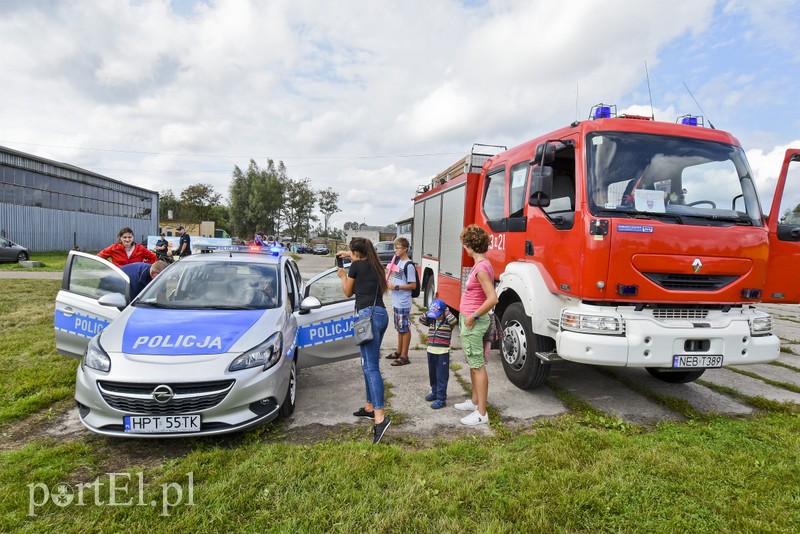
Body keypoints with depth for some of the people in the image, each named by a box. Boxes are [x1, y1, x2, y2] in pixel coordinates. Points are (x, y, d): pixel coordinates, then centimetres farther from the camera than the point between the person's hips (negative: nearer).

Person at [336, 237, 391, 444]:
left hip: (368, 314, -9)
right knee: (369, 364, 17)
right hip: (381, 314, 9)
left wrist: (342, 276, 27)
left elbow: (348, 292, 11)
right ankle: (370, 406, 26)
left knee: (371, 367, -14)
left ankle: (380, 417, -22)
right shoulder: (374, 265, 16)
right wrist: (348, 255, 45)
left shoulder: (356, 266, -4)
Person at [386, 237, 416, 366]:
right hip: (396, 302, 9)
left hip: (404, 303, -9)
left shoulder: (409, 265, -16)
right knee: (399, 328, 19)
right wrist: (390, 282, 6)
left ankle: (404, 357, 9)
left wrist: (396, 287, -19)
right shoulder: (398, 261, 8)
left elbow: (413, 285, -17)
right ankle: (399, 352, 32)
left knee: (405, 329, 1)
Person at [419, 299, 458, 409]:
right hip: (431, 351, 6)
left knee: (442, 377, -2)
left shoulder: (448, 322, -9)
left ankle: (441, 399, 2)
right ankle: (435, 392, 36)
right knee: (432, 375, 19)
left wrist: (447, 312, -16)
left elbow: (454, 320, -28)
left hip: (443, 353, -6)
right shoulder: (431, 321, 7)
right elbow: (421, 319, 1)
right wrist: (428, 312, -5)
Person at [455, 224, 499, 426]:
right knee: (473, 364, 20)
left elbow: (492, 299, -29)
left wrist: (473, 317, -19)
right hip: (469, 320, 10)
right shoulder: (481, 265, 9)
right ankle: (474, 402, 34)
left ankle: (481, 413, 7)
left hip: (474, 322, -10)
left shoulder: (481, 268, -21)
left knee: (478, 366, -2)